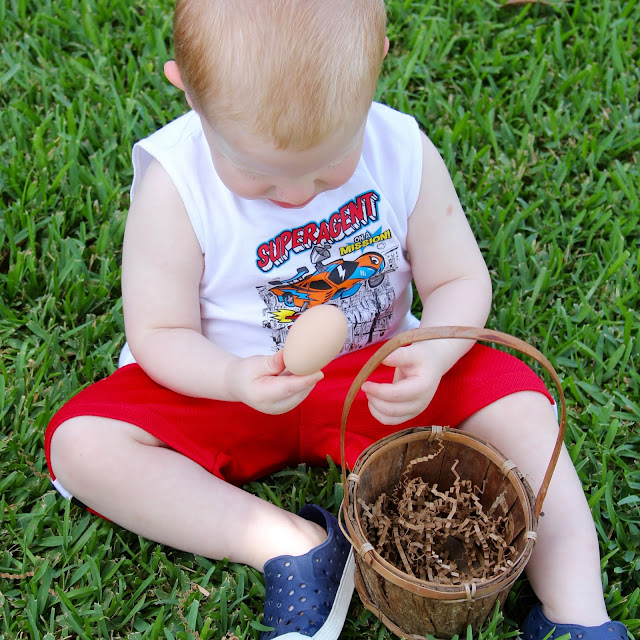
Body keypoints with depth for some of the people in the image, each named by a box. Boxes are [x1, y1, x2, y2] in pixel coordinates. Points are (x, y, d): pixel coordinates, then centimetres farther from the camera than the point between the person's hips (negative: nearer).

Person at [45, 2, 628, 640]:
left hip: (374, 378, 1)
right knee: (79, 444, -23)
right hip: (228, 390, 0)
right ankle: (295, 544, -24)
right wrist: (234, 378, -36)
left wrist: (433, 358, -28)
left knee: (518, 404, -18)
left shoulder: (403, 153, -15)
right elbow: (160, 333, -14)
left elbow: (460, 280, -6)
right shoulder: (174, 184, -20)